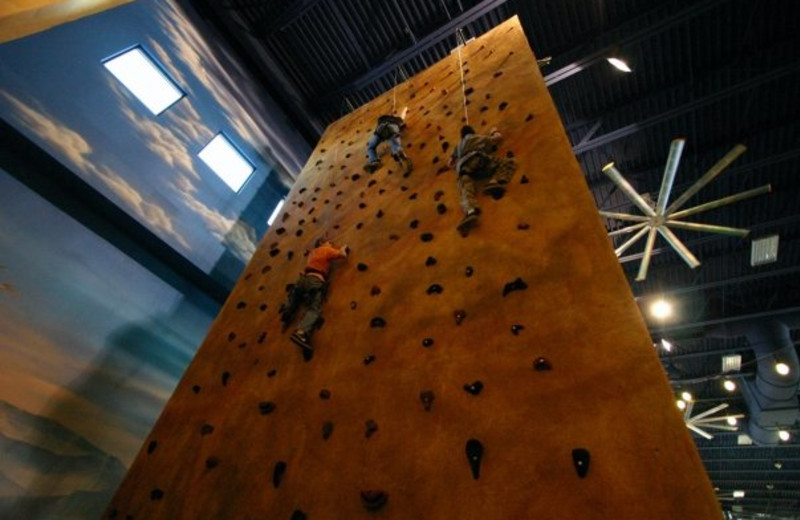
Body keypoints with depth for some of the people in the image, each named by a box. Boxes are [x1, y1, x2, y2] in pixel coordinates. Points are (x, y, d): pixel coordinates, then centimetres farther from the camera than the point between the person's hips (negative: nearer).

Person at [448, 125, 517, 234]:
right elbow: (499, 137, 44)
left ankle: (470, 212, -55)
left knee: (466, 192, -23)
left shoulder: (459, 145, 41)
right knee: (510, 162, 5)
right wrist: (494, 132, 65)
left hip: (464, 167, 2)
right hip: (478, 159, -2)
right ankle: (494, 182, -24)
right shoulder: (482, 138, 35)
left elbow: (451, 161, 40)